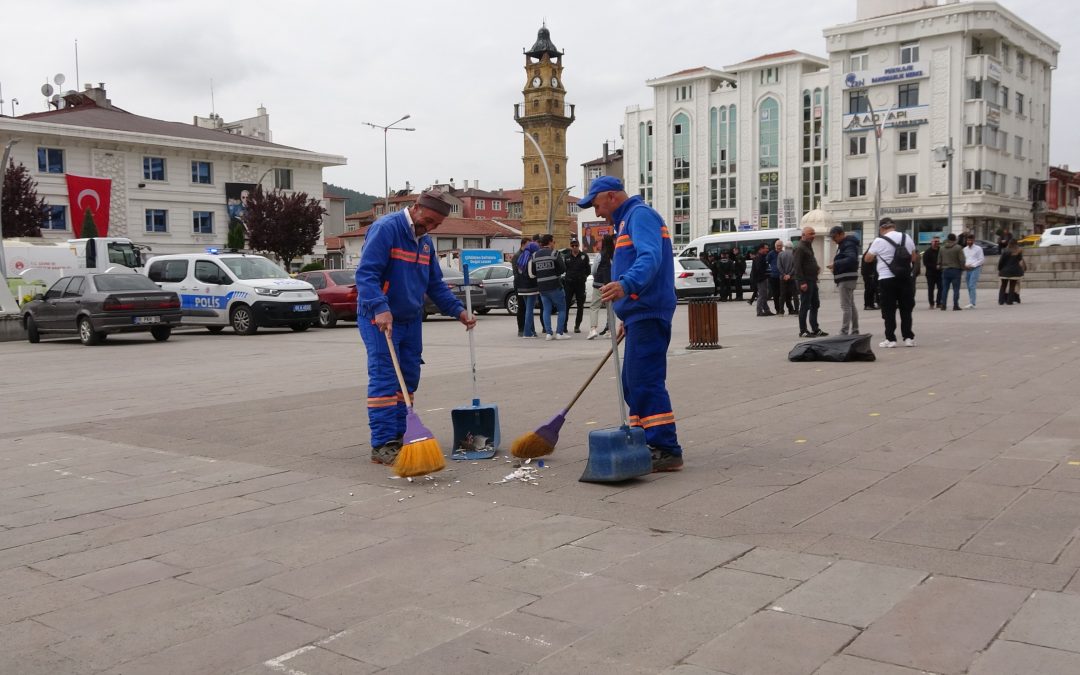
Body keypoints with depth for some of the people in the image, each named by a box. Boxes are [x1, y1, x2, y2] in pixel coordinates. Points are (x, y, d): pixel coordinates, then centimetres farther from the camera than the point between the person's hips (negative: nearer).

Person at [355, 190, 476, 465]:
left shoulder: (425, 241, 12)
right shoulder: (386, 228, -15)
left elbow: (435, 284, 17)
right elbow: (366, 273, -24)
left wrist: (459, 311, 6)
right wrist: (380, 308, -36)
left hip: (411, 320, 9)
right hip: (380, 319, -8)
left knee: (408, 380, 10)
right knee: (384, 381, -11)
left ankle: (398, 437, 19)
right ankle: (382, 445, -9)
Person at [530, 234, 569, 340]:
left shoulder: (534, 255, 6)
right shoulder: (554, 254, -8)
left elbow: (532, 273, 3)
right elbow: (563, 269, -9)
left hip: (541, 286, 5)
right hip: (554, 286, -5)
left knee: (546, 309, 10)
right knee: (562, 308, 6)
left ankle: (548, 333, 5)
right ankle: (560, 333, 2)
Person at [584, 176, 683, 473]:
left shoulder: (640, 214, -8)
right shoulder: (627, 220, 24)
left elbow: (650, 258, -26)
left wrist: (626, 285, -44)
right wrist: (626, 320, 28)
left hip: (647, 314, -11)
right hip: (640, 315, 11)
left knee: (646, 382, -12)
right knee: (634, 383, 14)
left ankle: (667, 450, -10)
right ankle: (645, 444, 22)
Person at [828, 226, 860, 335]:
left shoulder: (848, 244, -14)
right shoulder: (844, 244, 19)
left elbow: (852, 259, -29)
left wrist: (836, 264, -31)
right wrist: (836, 266, 11)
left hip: (847, 279, -11)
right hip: (845, 278, 11)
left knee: (845, 306, -12)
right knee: (851, 306, 14)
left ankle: (844, 333, -15)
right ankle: (854, 331, 21)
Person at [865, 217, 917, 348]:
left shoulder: (879, 241, -7)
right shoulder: (907, 238, 7)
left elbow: (867, 259, 0)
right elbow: (913, 258, 13)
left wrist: (871, 248, 17)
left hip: (887, 279, -4)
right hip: (905, 278, 4)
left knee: (889, 311, 2)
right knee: (906, 309, 10)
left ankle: (890, 339, 0)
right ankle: (908, 338, 10)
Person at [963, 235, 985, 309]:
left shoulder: (978, 249, -1)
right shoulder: (965, 249, 13)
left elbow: (982, 260, -4)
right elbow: (963, 259, 19)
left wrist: (972, 265, -12)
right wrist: (964, 265, -2)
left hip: (975, 269, -5)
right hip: (967, 269, 5)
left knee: (972, 286, -16)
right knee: (969, 287, 5)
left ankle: (972, 303, -20)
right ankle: (971, 303, 10)